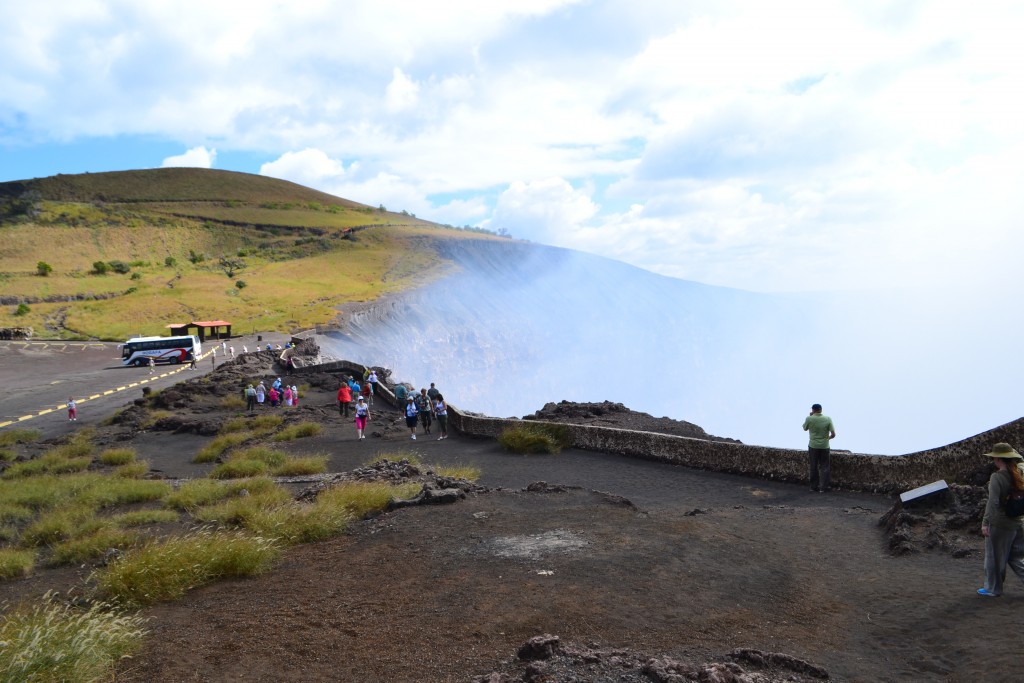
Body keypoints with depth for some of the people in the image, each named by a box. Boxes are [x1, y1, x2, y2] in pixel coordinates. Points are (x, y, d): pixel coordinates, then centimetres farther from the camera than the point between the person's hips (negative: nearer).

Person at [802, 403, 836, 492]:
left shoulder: (809, 419, -9)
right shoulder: (828, 419, -7)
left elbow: (805, 429, 10)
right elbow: (833, 434, -8)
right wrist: (828, 437, 13)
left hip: (813, 446, 0)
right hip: (825, 446, 0)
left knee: (813, 467, 11)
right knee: (824, 467, 8)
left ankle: (814, 486, 16)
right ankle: (823, 487, 7)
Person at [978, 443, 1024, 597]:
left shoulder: (997, 477, -19)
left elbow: (993, 502, -22)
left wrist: (985, 523, -18)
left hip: (999, 523, -6)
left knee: (994, 557, 9)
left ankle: (993, 589, 20)